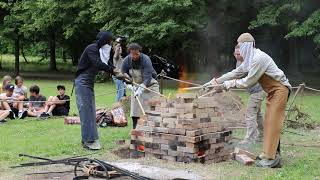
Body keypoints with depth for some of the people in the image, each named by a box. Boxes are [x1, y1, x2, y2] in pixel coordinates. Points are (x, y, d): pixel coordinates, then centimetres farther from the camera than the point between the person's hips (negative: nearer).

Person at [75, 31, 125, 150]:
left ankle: (87, 140, 15)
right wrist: (113, 69, -21)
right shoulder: (92, 49, -12)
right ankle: (88, 141, -6)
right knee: (86, 111, -9)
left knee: (90, 111, 9)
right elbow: (98, 64, -26)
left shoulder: (99, 51, 16)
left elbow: (103, 66, 15)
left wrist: (116, 73, 3)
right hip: (82, 82, -10)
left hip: (89, 83, 10)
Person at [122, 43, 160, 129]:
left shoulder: (146, 60, -27)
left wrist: (141, 89, -46)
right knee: (135, 110, 1)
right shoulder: (126, 61, -12)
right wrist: (130, 86, -24)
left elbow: (147, 78, -33)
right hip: (136, 85, 5)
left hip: (149, 85, -4)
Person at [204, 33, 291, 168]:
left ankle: (271, 158, -11)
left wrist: (227, 84, -13)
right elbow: (237, 72, 15)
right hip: (272, 91, 10)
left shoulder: (258, 58, -23)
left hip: (280, 89, -10)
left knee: (273, 122, -11)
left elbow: (248, 82, -21)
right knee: (269, 122, 11)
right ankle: (272, 152, 18)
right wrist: (219, 81, 9)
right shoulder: (250, 58, 8)